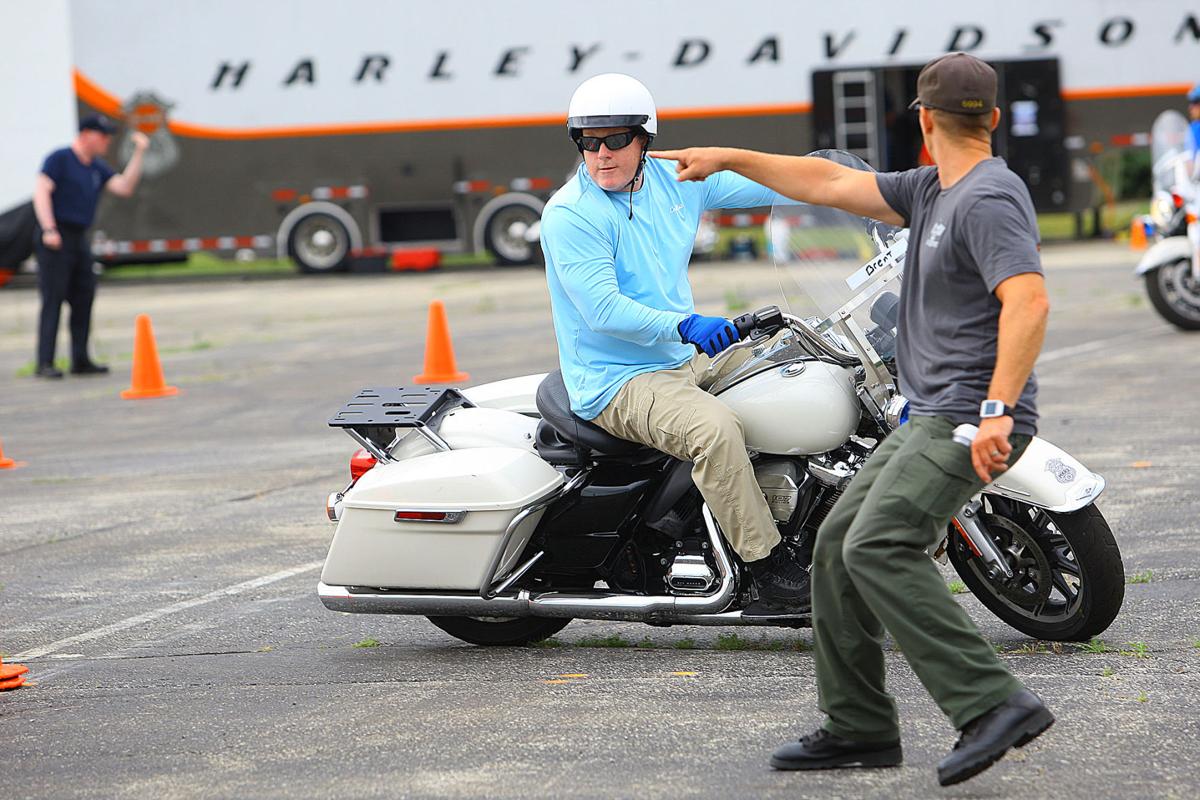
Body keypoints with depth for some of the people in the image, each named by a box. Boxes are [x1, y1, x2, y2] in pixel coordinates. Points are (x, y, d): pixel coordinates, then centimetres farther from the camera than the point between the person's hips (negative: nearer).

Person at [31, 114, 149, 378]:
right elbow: (41, 191, -14)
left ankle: (80, 360, 11)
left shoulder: (98, 168, 15)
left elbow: (124, 188, 5)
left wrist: (138, 153, 1)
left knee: (84, 298, 5)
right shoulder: (59, 158, -5)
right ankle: (45, 364, -13)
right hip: (54, 238, -8)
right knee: (53, 299, -11)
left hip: (79, 238, 8)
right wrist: (49, 230, -23)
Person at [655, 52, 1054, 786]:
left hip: (970, 424, -10)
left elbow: (1029, 301, -27)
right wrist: (729, 159, 28)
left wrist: (997, 411, -34)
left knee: (879, 546, -24)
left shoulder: (988, 200, -15)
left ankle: (994, 704, -26)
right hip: (932, 419, 10)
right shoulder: (933, 190, 15)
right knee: (838, 543, 10)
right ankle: (859, 728, 16)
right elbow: (833, 184, 23)